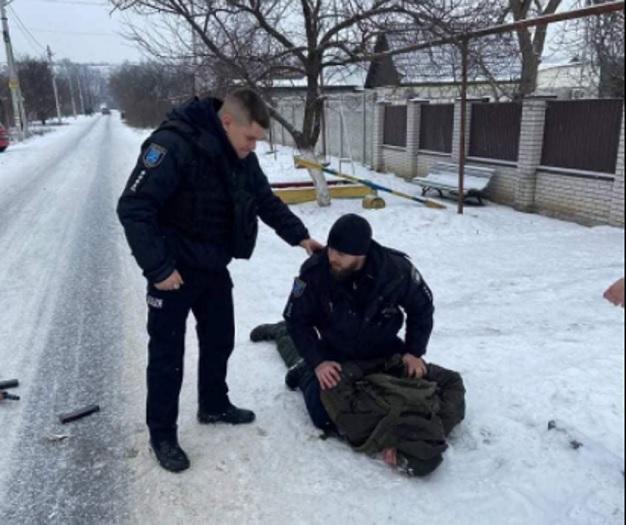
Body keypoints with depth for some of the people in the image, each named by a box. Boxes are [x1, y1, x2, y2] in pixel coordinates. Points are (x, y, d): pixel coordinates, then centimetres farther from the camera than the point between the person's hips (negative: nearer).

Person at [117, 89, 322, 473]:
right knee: (167, 353, 3)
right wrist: (158, 268, -25)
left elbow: (267, 201, 13)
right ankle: (162, 435, 21)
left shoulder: (242, 157, 0)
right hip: (173, 271, -7)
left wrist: (299, 236, 3)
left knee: (220, 340, 18)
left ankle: (214, 406, 40)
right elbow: (133, 209, -26)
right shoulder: (173, 145, -25)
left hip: (214, 267, 8)